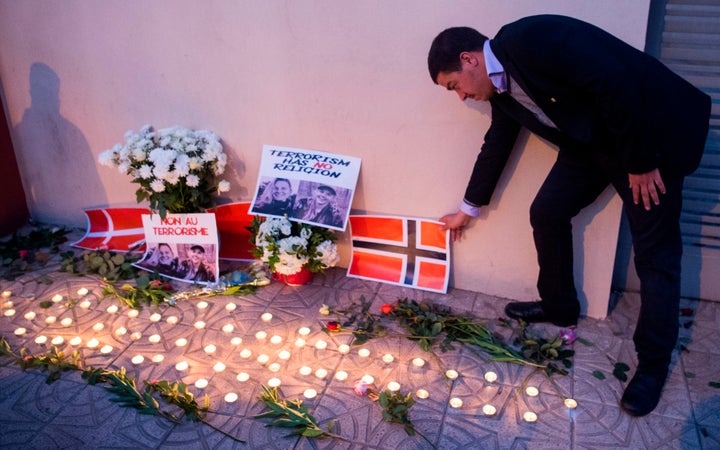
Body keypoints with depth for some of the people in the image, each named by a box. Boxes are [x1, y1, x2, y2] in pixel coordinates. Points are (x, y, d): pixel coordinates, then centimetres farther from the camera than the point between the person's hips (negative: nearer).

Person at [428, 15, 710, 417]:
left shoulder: (531, 39, -24)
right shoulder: (501, 87, 4)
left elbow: (616, 82, -28)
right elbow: (496, 146, 17)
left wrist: (640, 162, -21)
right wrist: (468, 210, 27)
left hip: (653, 131, -8)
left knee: (655, 252, -3)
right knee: (547, 213, 7)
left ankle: (654, 362, 9)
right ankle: (559, 306, 26)